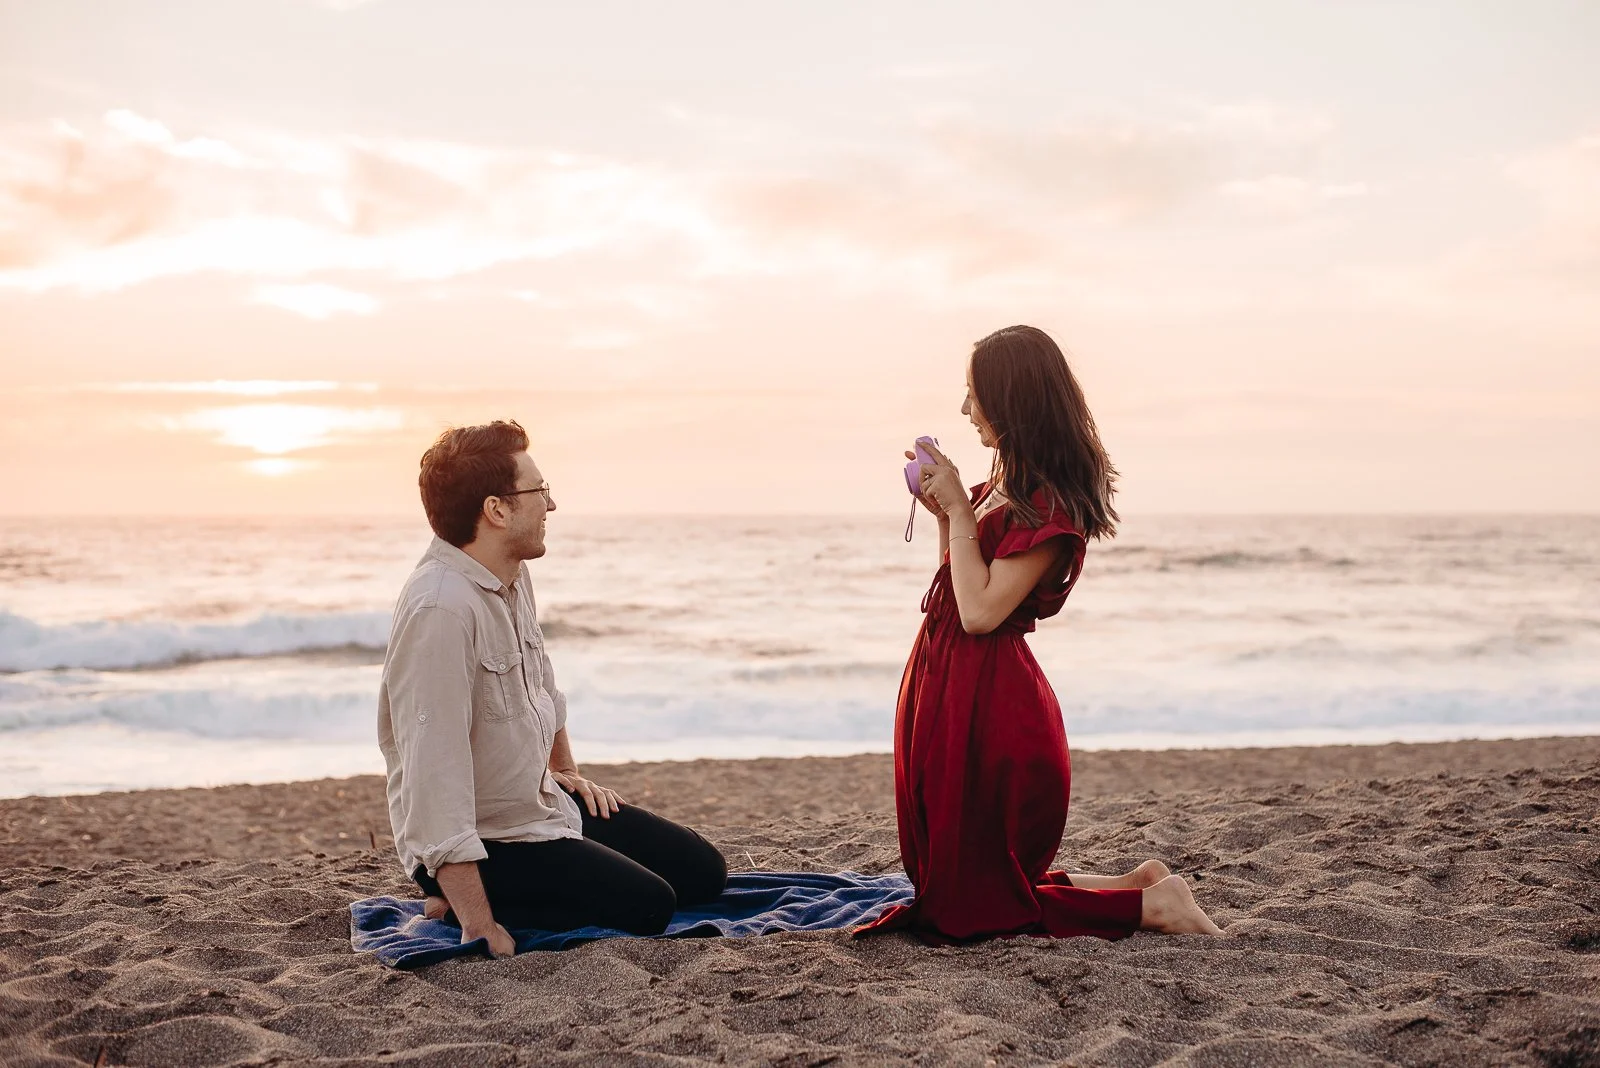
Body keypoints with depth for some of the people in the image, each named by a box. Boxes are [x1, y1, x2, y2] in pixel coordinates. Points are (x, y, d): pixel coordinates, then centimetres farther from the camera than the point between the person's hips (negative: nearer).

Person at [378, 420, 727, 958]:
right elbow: (435, 776, -32)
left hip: (544, 804, 10)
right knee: (647, 907, -20)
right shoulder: (439, 610, -29)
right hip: (481, 839, -10)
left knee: (702, 871, 10)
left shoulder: (513, 575, 2)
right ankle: (459, 909, -6)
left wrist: (565, 770, 29)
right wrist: (480, 928, -32)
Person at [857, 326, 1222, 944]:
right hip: (949, 690, 10)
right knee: (955, 886, 18)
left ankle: (1152, 904, 3)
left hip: (988, 705, -10)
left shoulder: (1048, 507, -18)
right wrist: (942, 513, 8)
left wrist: (959, 509, -16)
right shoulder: (1005, 487, 10)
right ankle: (1138, 886, 20)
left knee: (966, 906, 0)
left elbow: (980, 611, -23)